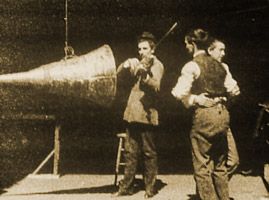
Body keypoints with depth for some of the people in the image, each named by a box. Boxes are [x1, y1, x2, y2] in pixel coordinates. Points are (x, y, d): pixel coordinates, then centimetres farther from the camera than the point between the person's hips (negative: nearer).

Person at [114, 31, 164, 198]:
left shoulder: (156, 65, -4)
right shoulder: (138, 63, 16)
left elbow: (156, 87, -21)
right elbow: (119, 73, 11)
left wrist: (145, 76, -40)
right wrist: (126, 66, -10)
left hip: (147, 114, -6)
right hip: (132, 114, 6)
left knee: (149, 152, 0)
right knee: (130, 152, 9)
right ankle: (127, 186, 16)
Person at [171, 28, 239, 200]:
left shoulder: (192, 66, -8)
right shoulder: (218, 65, 12)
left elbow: (180, 93, -14)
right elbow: (233, 90, 12)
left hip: (204, 115, -7)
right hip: (222, 114, 7)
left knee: (202, 165, 1)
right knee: (219, 165, 16)